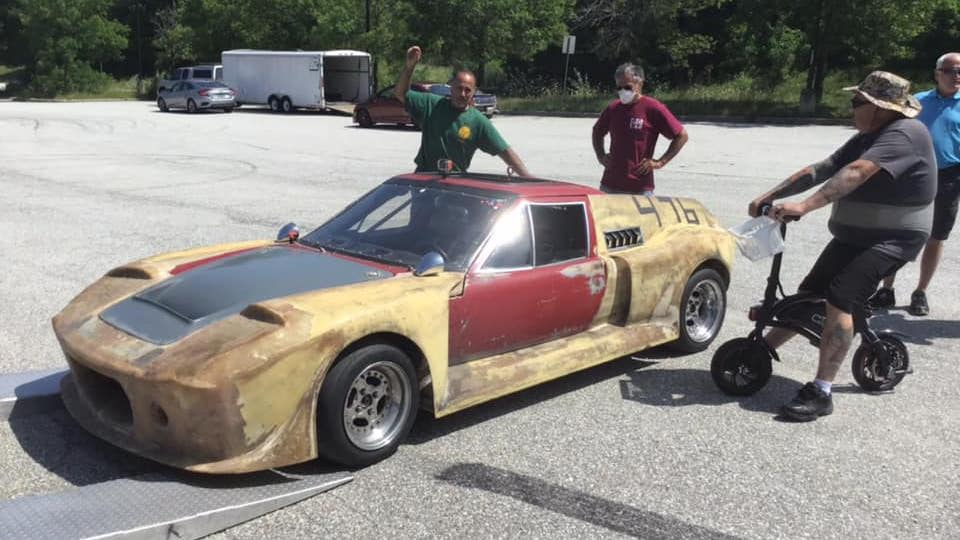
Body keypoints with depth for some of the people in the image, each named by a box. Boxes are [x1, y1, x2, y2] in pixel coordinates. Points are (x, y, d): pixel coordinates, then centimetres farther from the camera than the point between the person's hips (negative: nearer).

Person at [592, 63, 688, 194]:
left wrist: (660, 162, -8)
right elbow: (597, 132, 27)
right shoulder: (613, 108, 8)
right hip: (609, 185, 5)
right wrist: (600, 156, 12)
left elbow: (682, 136, -5)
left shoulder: (653, 108, -7)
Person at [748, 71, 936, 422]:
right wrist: (769, 196, -5)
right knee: (807, 295, 12)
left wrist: (805, 206, -42)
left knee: (839, 299, -24)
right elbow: (818, 171, 6)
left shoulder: (905, 133, -18)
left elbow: (856, 173, -33)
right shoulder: (865, 139, 11)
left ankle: (820, 393, -21)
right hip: (852, 236, 9)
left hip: (891, 240, -9)